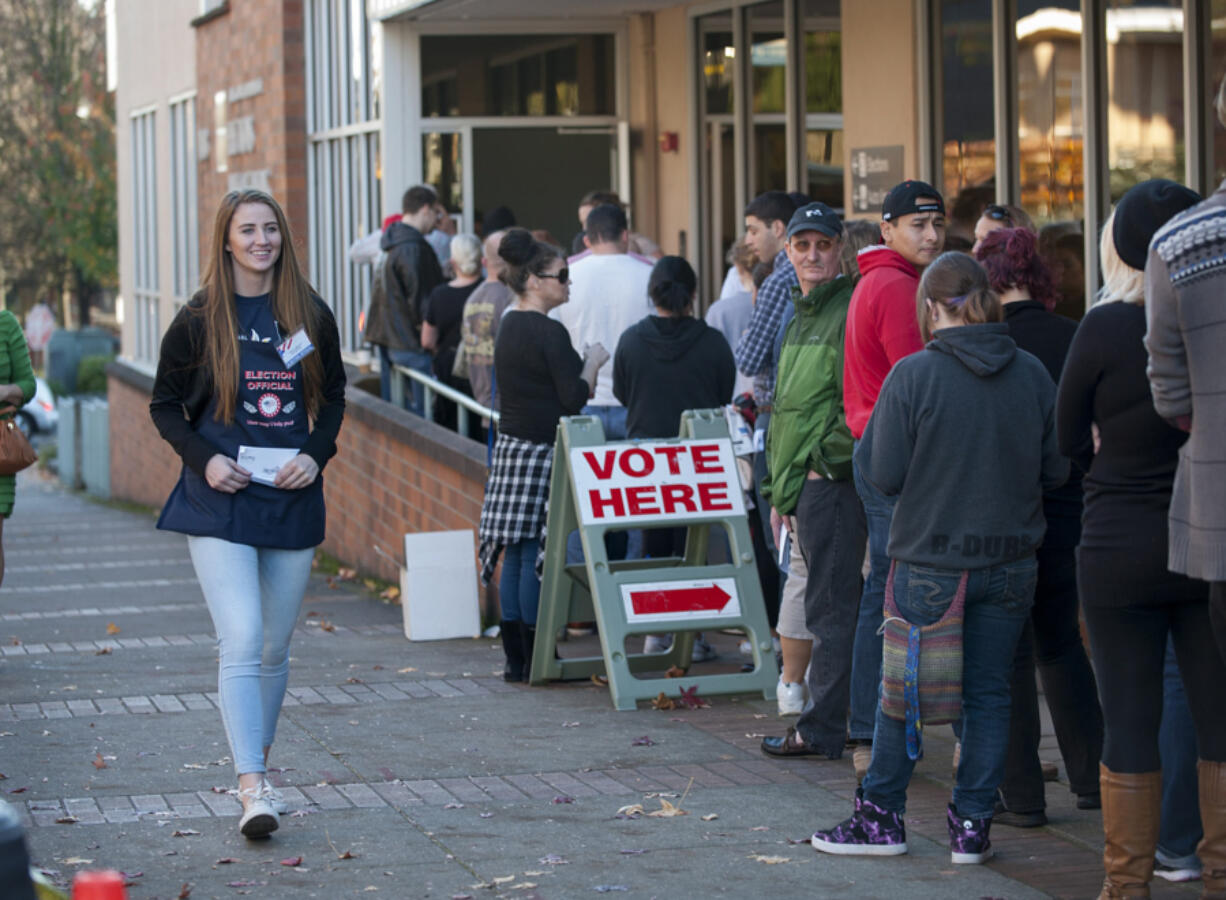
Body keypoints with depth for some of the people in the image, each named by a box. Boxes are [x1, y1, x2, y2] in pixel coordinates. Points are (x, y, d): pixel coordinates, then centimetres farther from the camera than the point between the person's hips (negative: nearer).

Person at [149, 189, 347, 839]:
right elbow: (165, 405, 5)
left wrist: (317, 454, -3)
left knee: (275, 647, 12)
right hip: (220, 503, -3)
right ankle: (252, 788, -20)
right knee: (241, 640, -16)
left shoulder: (311, 318, 5)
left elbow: (333, 396, 15)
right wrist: (203, 459, -11)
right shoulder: (199, 321, -2)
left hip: (292, 501, 3)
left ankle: (257, 762, 29)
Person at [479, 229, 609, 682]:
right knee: (538, 555, -6)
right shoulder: (549, 333, -14)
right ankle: (536, 659, -3)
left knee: (516, 554, 9)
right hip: (542, 451, -9)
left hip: (511, 446, 9)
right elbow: (574, 398, -16)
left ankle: (516, 659, 11)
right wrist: (593, 362, 0)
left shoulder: (508, 327, 14)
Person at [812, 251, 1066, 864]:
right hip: (1011, 562, 3)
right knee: (988, 692, 9)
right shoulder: (1032, 375, 0)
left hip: (930, 564, -3)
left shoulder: (913, 376, -12)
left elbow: (882, 474, -10)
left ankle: (881, 817, 17)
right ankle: (972, 826, 9)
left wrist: (869, 432, 8)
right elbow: (1057, 470, 5)